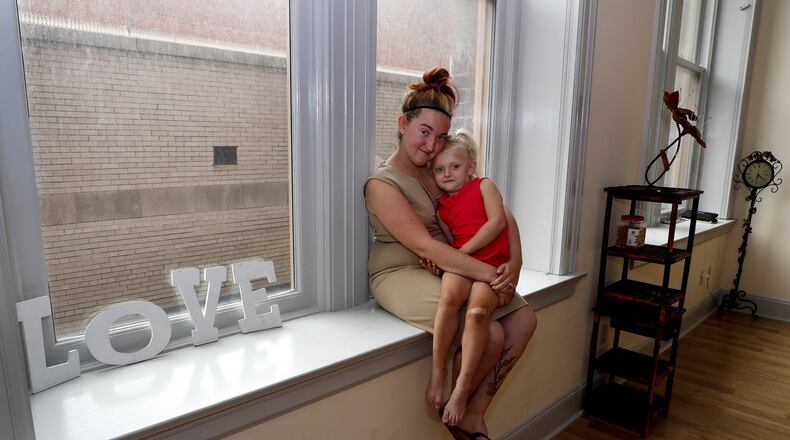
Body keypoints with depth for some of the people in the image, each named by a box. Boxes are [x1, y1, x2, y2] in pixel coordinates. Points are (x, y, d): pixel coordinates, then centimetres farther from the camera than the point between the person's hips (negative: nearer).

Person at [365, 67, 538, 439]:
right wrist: (490, 274, -26)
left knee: (524, 319, -5)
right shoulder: (382, 184, -14)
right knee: (490, 335, -22)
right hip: (402, 275, -7)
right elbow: (423, 245, -24)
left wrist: (514, 263, -12)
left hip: (449, 268, 8)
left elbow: (502, 214, 4)